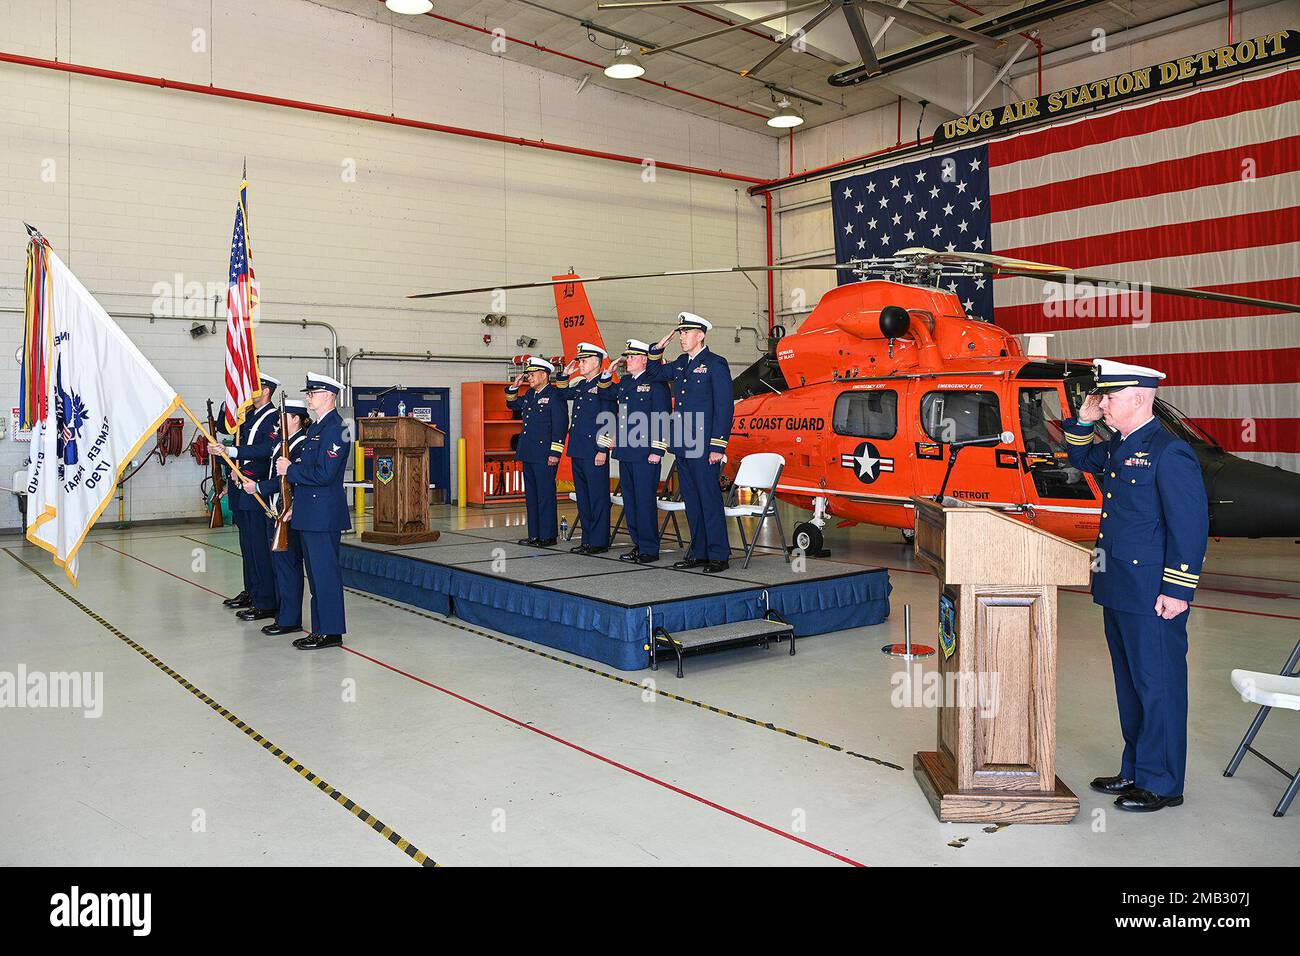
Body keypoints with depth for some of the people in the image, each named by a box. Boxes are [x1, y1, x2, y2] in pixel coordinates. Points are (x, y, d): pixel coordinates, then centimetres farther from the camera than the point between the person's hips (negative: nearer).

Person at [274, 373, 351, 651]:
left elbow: (323, 474, -22)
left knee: (325, 573, -4)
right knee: (316, 573, 14)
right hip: (309, 513, 10)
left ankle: (331, 632, 3)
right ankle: (320, 629, 22)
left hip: (324, 512, -10)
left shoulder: (335, 429, -15)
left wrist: (290, 469, -12)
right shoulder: (316, 428, 17)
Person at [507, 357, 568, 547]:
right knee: (531, 495, 12)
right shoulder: (529, 395, 16)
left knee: (545, 495, -4)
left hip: (544, 456, -9)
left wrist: (555, 453, -18)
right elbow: (512, 404, 33)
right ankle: (534, 534, 20)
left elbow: (560, 426, -14)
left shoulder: (555, 396, -10)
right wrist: (515, 386, 15)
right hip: (528, 454, 9)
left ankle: (547, 536, 1)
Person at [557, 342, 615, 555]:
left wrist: (603, 449, -17)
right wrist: (565, 375, 17)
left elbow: (609, 421, -14)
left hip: (595, 451, -9)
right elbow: (562, 394, 33)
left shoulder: (606, 385, -9)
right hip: (577, 449, 9)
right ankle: (587, 540, 21)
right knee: (582, 495, 13)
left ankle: (599, 542, 3)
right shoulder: (579, 384, 15)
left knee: (597, 496, -3)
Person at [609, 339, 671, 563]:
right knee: (630, 499, 11)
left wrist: (657, 451, -15)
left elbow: (663, 418, -11)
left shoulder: (655, 383, -6)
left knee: (645, 500, -6)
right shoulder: (624, 382, 16)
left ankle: (649, 549, 1)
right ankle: (638, 544, 20)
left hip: (645, 453, -8)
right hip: (625, 452, 8)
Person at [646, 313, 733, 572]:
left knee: (710, 500, -5)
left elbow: (724, 407, -12)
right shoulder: (681, 364, 15)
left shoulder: (715, 364, -7)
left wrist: (718, 446, -16)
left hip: (703, 448, -8)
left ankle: (719, 556, 2)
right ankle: (698, 553, 20)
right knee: (691, 500, 12)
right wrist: (658, 348, 13)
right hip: (682, 447, 8)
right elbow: (654, 373, 31)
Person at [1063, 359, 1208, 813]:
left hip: (1152, 595, -9)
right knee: (1130, 685, 17)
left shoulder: (1170, 452, -15)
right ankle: (1135, 770, 30)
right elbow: (1080, 459, 32)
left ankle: (1161, 783, 15)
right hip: (1118, 589, 9)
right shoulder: (1117, 447, 11)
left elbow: (1191, 524, -18)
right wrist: (1083, 420, 12)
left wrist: (1177, 591, -19)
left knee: (1158, 685, 3)